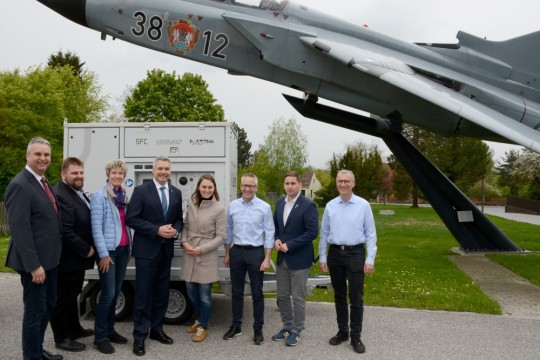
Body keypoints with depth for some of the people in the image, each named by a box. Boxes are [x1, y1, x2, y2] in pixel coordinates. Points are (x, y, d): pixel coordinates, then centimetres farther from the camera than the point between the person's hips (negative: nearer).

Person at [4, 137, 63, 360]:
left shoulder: (43, 182, 11)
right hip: (35, 261, -10)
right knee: (35, 310, 3)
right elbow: (20, 229, -23)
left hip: (49, 258, 10)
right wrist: (34, 265, -24)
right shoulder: (20, 185, -18)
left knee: (48, 305, 20)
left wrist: (44, 261, 14)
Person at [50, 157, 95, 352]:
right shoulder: (60, 195, -24)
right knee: (63, 298, 5)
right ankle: (61, 338, 19)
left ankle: (74, 329, 37)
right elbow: (65, 232, -28)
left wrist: (86, 249, 8)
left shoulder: (79, 192, 10)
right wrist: (86, 249, -20)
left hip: (77, 256, 10)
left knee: (72, 295, 22)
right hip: (67, 259, -10)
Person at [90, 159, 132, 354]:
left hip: (123, 250, 7)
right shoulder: (99, 196, -10)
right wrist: (103, 254, -16)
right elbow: (96, 228, -14)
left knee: (116, 292, 12)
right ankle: (99, 337, 7)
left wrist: (129, 248, 13)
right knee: (108, 293, -6)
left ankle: (109, 329, 25)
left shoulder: (124, 196, 10)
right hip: (107, 251, -6)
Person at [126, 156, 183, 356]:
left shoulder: (176, 193, 8)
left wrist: (176, 230, -9)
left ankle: (156, 329, 28)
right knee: (143, 294, 0)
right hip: (146, 250, -5)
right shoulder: (141, 191, -6)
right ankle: (139, 337, 9)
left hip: (166, 250, 5)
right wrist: (157, 230, -19)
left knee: (162, 293, 13)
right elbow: (131, 219, -12)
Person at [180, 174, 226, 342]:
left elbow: (221, 237, -10)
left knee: (204, 294, 5)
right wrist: (184, 242, -6)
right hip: (189, 255, 5)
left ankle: (203, 327, 24)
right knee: (191, 291, 16)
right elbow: (185, 226, 12)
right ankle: (199, 320, 39)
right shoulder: (191, 205, 4)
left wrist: (202, 249, -16)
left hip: (207, 256, -5)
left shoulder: (219, 209, -11)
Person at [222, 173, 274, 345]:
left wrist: (267, 259, -10)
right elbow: (229, 231, 10)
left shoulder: (264, 207, -7)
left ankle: (258, 329, 19)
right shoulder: (233, 205, 3)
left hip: (255, 253, -3)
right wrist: (227, 254, 11)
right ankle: (236, 326, 28)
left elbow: (269, 234, -6)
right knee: (236, 292, 13)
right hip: (236, 252, 3)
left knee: (257, 293, 6)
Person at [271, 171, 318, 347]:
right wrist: (276, 240, -4)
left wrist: (289, 245, -18)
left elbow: (312, 232, -18)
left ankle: (296, 331, 20)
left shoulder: (308, 205, -13)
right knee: (282, 296, 14)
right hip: (282, 258, 6)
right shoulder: (280, 203, 8)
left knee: (298, 297, 5)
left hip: (299, 259, -6)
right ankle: (287, 327, 30)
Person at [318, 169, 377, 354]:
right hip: (335, 253, 3)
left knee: (356, 298, 2)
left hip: (355, 253, -3)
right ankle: (342, 331, 27)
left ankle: (356, 337, 14)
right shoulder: (330, 206, 3)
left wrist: (370, 259, -8)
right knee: (339, 296, 13)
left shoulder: (363, 205, -5)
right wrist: (322, 257, 6)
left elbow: (371, 234, -3)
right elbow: (324, 234, 8)